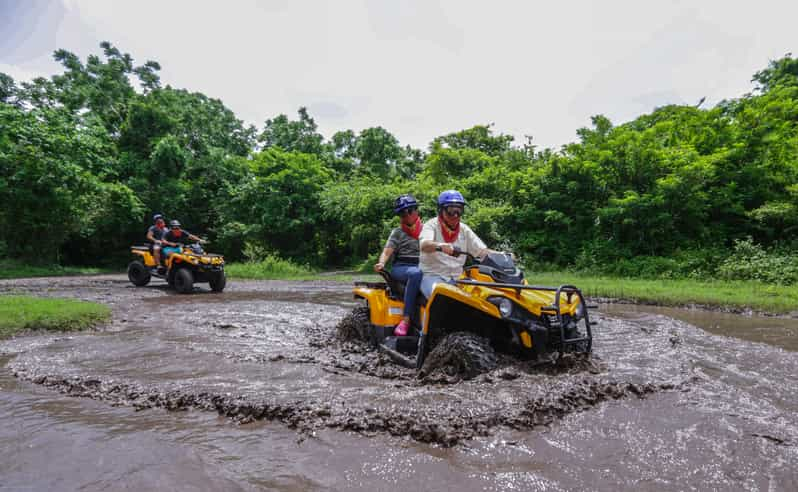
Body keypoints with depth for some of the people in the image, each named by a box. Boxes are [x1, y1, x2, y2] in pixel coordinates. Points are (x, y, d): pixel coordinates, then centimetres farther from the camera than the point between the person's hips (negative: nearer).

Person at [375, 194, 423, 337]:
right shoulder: (398, 232, 12)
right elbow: (387, 251, -1)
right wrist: (381, 263, -22)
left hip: (424, 267, 3)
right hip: (401, 268, -2)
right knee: (416, 273, -39)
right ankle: (406, 319, -39)